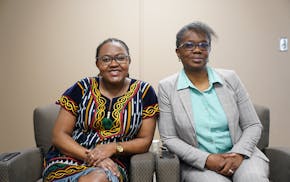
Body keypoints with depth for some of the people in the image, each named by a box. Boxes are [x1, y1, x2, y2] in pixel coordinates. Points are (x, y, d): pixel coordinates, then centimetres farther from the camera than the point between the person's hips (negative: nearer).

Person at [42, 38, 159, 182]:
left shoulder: (144, 92, 0)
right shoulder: (82, 89, 0)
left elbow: (145, 140, 3)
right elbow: (59, 135, 0)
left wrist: (114, 147, -15)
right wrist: (90, 156, -16)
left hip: (112, 164, 0)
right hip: (68, 159, 1)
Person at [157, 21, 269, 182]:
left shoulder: (230, 78, 2)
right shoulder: (166, 87, -3)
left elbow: (253, 125, 5)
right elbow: (169, 138, -4)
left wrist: (239, 154, -13)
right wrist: (206, 159, -15)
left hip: (240, 156, 2)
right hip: (197, 163, -2)